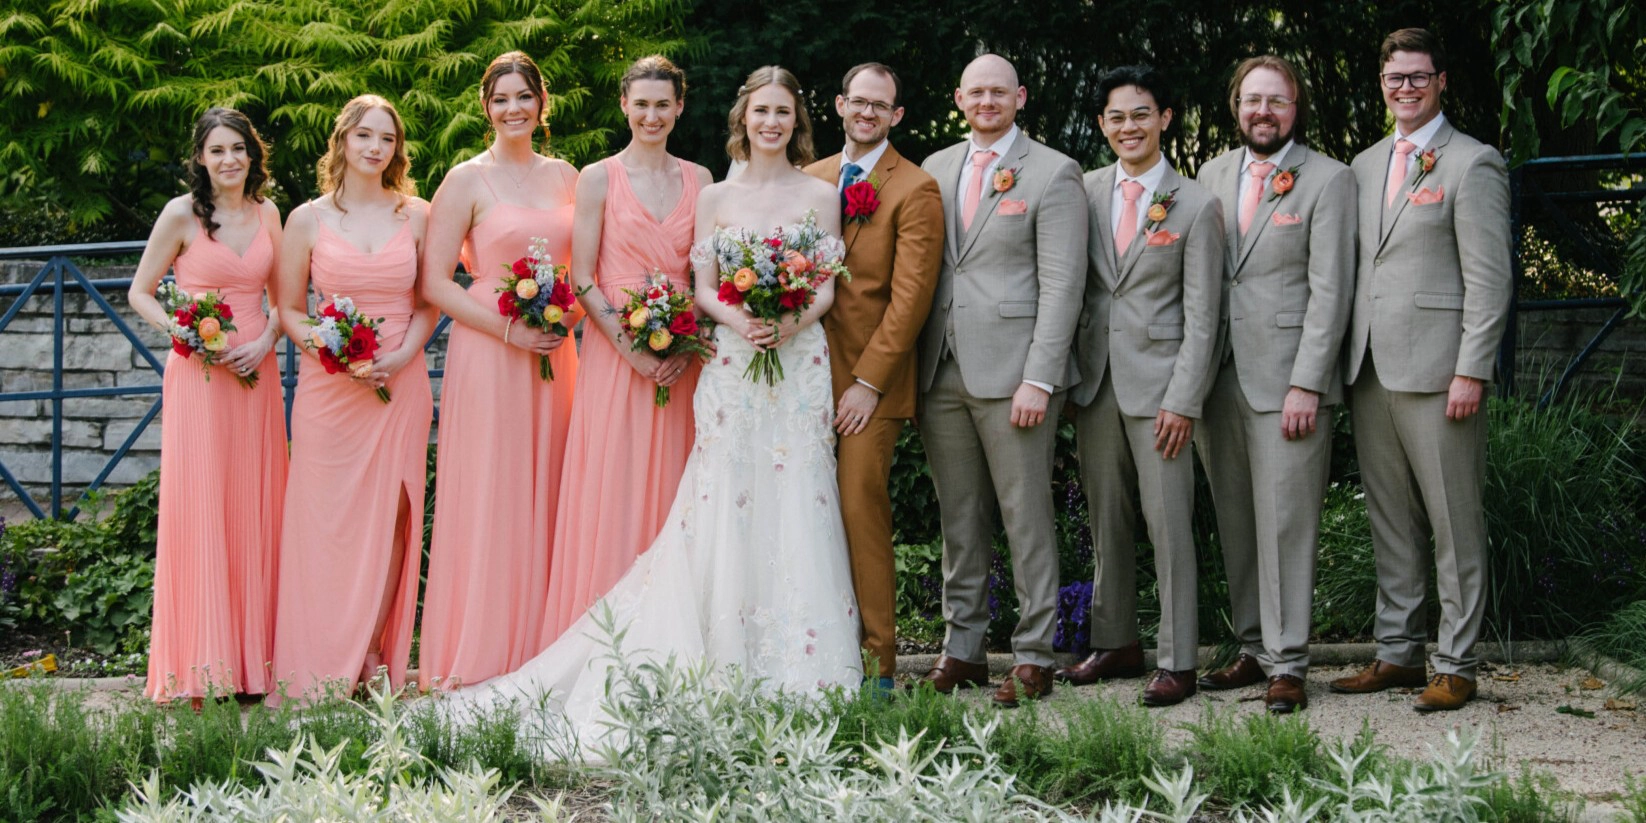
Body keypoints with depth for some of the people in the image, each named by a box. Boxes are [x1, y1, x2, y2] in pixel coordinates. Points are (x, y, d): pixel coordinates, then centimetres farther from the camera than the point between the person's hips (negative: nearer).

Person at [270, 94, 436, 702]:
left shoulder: (416, 216, 7)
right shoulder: (308, 220, 4)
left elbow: (429, 303, 10)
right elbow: (289, 310, 6)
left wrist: (401, 356, -7)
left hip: (400, 384, 1)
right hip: (328, 388, -1)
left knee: (389, 516, 1)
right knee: (328, 520, -2)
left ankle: (373, 657, 11)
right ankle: (325, 670, 4)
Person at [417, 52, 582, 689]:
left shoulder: (564, 177, 13)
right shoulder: (467, 180, -2)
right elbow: (434, 282, -6)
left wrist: (572, 310, -1)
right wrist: (509, 328, -14)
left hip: (555, 354, 5)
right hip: (486, 355, -5)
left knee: (543, 502, 7)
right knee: (485, 503, -4)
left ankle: (534, 652, 14)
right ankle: (474, 662, 2)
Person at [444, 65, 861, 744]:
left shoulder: (820, 195, 7)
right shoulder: (715, 198, 9)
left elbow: (828, 288, 5)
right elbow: (703, 288, 7)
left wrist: (793, 322, -14)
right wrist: (736, 319, -13)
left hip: (801, 361, 0)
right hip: (731, 362, 1)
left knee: (795, 501, -2)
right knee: (725, 502, -4)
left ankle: (799, 663, 4)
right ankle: (730, 661, 1)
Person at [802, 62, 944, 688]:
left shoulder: (915, 189, -3)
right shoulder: (810, 180, 15)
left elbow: (910, 296, -8)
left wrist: (868, 381, -12)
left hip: (870, 379, -5)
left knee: (861, 508, -8)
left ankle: (877, 660, -2)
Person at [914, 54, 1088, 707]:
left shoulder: (1053, 174, -1)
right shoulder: (935, 170, 14)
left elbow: (1061, 285, -7)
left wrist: (1038, 379, -15)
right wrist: (912, 362, 6)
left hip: (1013, 375, -5)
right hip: (941, 371, 5)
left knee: (1026, 517, -2)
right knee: (959, 519, 10)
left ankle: (1033, 657, 4)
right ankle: (962, 648, 17)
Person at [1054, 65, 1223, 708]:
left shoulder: (1195, 206, -2)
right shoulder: (1085, 193, 8)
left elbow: (1201, 315, -4)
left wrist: (1184, 401, -11)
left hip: (1158, 381, -4)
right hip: (1093, 380, 4)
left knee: (1168, 523, -3)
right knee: (1105, 520, 11)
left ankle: (1177, 662, 3)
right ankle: (1116, 642, 22)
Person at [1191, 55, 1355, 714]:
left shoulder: (1328, 180, -1)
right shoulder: (1213, 175, 14)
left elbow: (1330, 290, -7)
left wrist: (1305, 386, -13)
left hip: (1288, 383, -5)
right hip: (1218, 380, 5)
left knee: (1284, 524, -5)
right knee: (1235, 527, 9)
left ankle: (1287, 664, 1)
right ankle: (1253, 649, 18)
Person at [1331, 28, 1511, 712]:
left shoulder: (1473, 164, -3)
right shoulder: (1365, 166, 17)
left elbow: (1488, 279, -8)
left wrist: (1471, 373, -15)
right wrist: (1345, 362, 12)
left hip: (1436, 371, -7)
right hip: (1370, 372, 7)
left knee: (1454, 525, -1)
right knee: (1389, 522, 12)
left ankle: (1455, 666, 5)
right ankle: (1396, 651, 20)